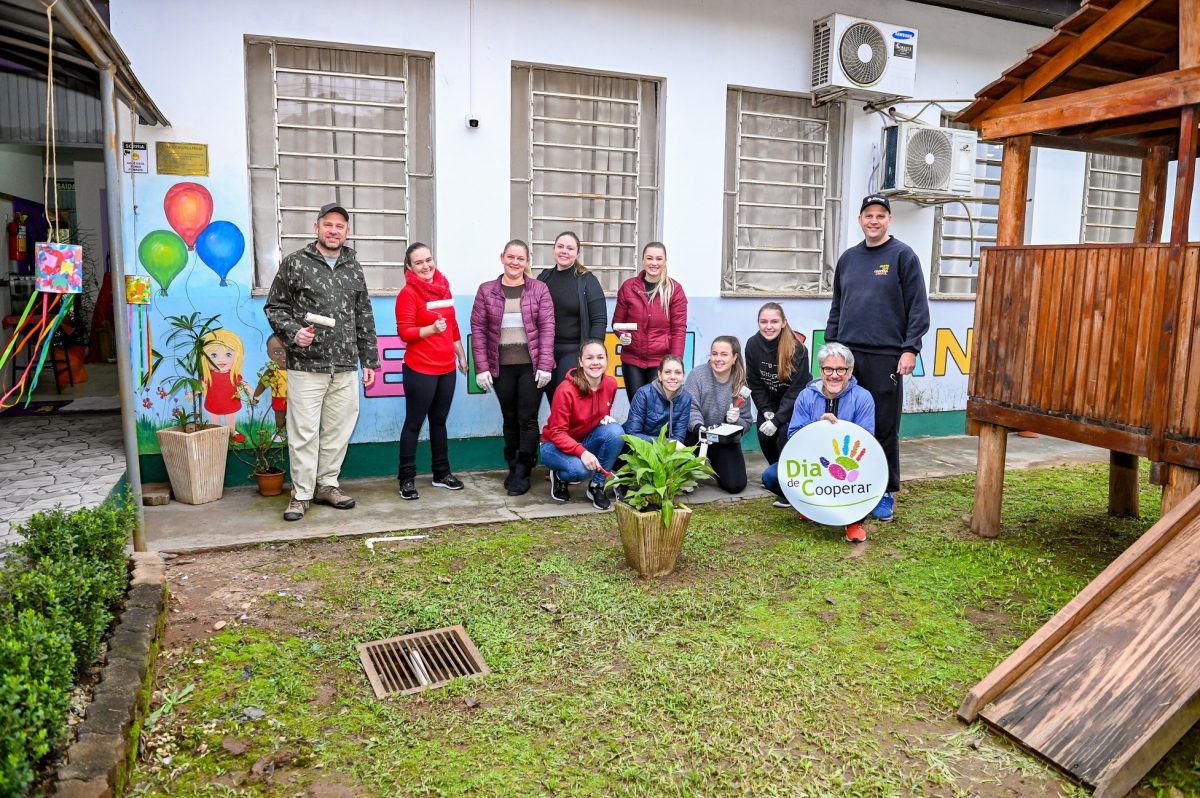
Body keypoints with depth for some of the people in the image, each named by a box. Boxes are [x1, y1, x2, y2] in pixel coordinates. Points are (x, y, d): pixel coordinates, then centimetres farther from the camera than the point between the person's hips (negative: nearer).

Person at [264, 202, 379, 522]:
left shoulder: (353, 268, 12)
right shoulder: (295, 263, 0)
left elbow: (364, 318, 15)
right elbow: (274, 307, 2)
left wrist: (370, 361, 13)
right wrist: (293, 332, -16)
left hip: (346, 367, 4)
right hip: (306, 366, -4)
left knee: (338, 430, 9)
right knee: (304, 432, 0)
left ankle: (327, 485, 23)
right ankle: (301, 494, 11)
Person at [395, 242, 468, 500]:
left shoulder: (443, 287, 10)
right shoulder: (408, 293, -9)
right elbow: (404, 332, -13)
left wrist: (461, 355, 23)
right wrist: (431, 329, -28)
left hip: (446, 368, 6)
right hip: (420, 370, -6)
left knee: (439, 421, 14)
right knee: (414, 423, 0)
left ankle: (441, 473, 23)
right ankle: (407, 479, 7)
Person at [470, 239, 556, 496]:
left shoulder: (539, 289, 2)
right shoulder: (486, 291, 5)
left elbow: (547, 327, -3)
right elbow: (478, 329, 2)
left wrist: (544, 365, -10)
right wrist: (481, 367, -5)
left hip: (531, 364, -1)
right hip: (501, 366, 2)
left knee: (527, 418, 0)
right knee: (510, 418, 10)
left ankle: (522, 473, 8)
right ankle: (513, 467, 22)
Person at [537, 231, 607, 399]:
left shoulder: (587, 280, -3)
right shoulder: (543, 278, 8)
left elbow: (599, 320, -7)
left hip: (575, 352, -4)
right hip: (545, 351, 4)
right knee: (553, 402, 9)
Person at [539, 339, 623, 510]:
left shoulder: (610, 384, -9)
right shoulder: (566, 390, -27)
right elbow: (557, 433, -23)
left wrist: (607, 418, -14)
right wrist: (582, 452, -38)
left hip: (587, 439, 5)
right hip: (557, 445, -5)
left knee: (616, 432, -26)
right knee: (582, 469, -36)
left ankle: (597, 486, -8)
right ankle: (560, 476, 3)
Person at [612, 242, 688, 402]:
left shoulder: (675, 289, 1)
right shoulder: (628, 287, 4)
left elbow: (679, 329, -1)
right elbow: (618, 320, 12)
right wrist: (622, 335, -10)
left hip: (661, 360, -1)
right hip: (632, 359, 2)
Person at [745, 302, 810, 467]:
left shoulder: (797, 348, -24)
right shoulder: (752, 345, -14)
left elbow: (797, 389, -21)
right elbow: (754, 382, -5)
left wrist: (777, 419, -25)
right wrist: (766, 411, -13)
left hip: (795, 403, -4)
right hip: (769, 402, 4)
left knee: (785, 433, -23)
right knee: (764, 436, -9)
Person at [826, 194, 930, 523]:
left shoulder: (903, 256, 0)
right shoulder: (848, 258, 14)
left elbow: (918, 308, -4)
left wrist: (910, 349, -11)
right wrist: (830, 344, 12)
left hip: (886, 356, -4)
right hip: (847, 354, 4)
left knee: (884, 427, 1)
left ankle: (886, 493, 12)